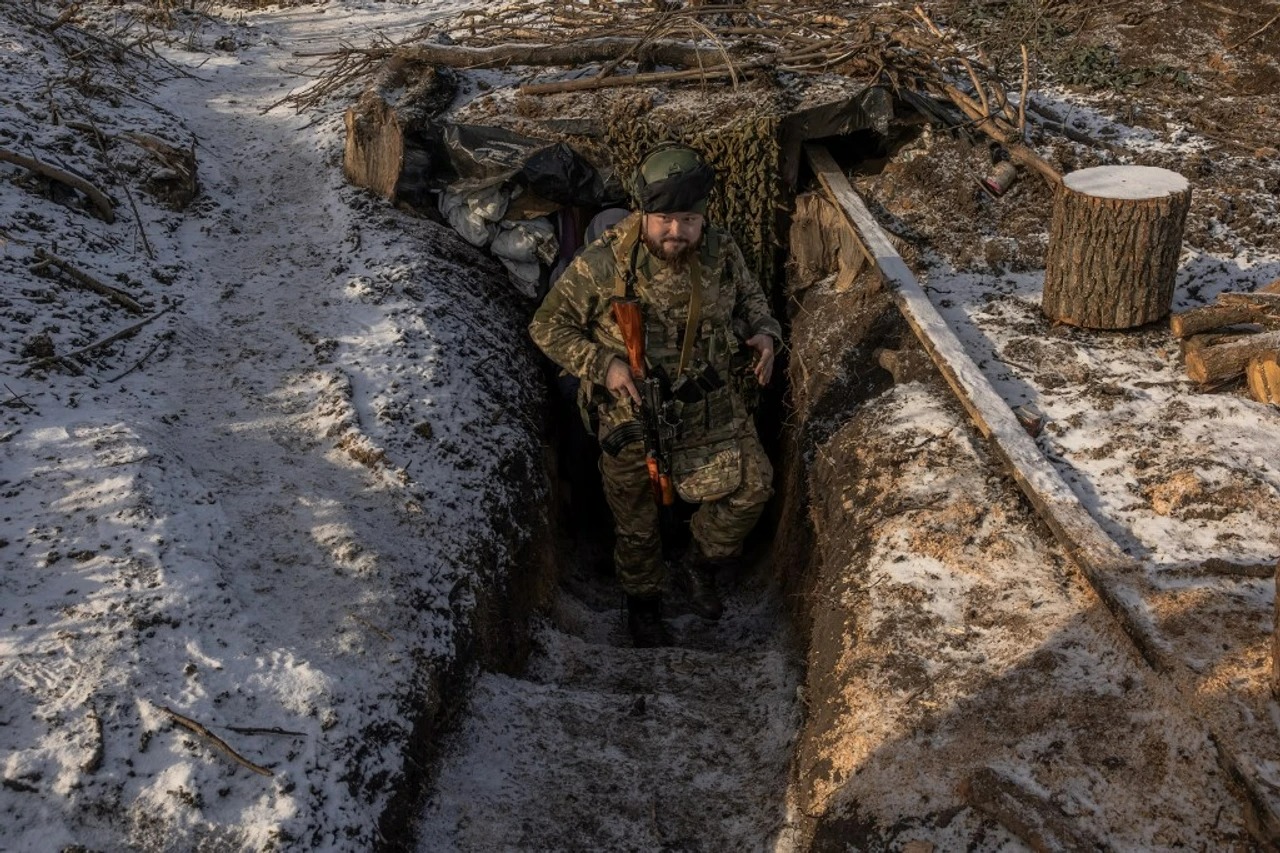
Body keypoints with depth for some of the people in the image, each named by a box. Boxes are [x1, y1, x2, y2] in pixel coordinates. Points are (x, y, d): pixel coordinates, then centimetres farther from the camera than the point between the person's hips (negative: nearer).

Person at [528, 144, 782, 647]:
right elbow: (548, 327, -10)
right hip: (633, 416, -3)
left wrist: (762, 332, -9)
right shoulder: (604, 265, -20)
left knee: (750, 487, -10)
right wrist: (601, 365, -24)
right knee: (636, 521, 13)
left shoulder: (722, 253, -8)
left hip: (714, 408, 3)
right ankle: (643, 603, 42)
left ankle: (701, 566, 20)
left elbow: (747, 296, 14)